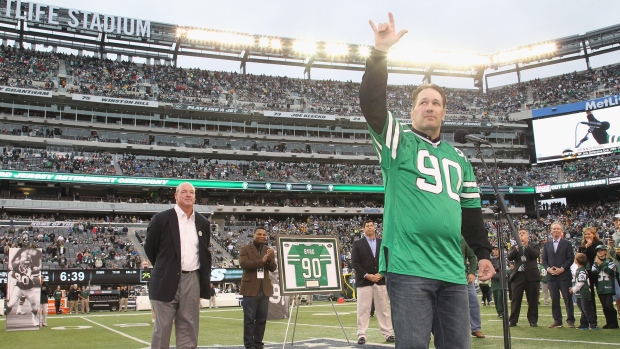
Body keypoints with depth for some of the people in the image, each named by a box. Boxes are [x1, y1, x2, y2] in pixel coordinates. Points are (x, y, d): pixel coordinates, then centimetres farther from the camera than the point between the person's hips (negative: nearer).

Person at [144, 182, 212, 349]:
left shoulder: (203, 223, 9)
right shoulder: (161, 219, -4)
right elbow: (150, 247, 6)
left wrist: (205, 281, 12)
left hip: (192, 281, 4)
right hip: (167, 281, -3)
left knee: (188, 328, 8)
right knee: (162, 327, 2)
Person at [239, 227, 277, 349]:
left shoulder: (268, 250, 14)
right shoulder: (245, 249, 0)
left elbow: (273, 268, 7)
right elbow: (243, 264, -15)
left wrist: (270, 259, -15)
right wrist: (261, 260, -21)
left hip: (265, 288, 5)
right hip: (250, 288, -5)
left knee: (262, 319, 7)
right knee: (249, 319, -3)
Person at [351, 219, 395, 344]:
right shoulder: (357, 243, 5)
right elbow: (355, 262, -3)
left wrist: (381, 274, -7)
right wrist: (366, 275, -12)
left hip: (381, 280, 2)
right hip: (364, 281, -2)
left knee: (384, 309, 5)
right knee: (363, 309, -2)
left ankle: (389, 334, 10)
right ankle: (362, 335, 2)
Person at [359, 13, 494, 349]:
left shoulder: (458, 158, 22)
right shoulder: (398, 142, 6)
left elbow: (470, 209, 25)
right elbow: (371, 103, -9)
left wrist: (483, 252, 18)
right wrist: (380, 52, -17)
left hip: (452, 271, 6)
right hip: (408, 267, -5)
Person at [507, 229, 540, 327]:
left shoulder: (534, 246, 10)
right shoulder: (515, 247, 14)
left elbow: (536, 254, -10)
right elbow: (509, 257, -2)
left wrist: (527, 245, -17)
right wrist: (517, 248, -15)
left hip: (531, 276, -1)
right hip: (518, 276, 1)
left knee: (533, 300, 3)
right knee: (516, 299, 0)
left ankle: (533, 320, 10)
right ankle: (512, 321, 3)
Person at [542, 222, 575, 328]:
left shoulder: (567, 244, 4)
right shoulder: (547, 245, 14)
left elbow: (571, 258, -3)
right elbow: (544, 260, 11)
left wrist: (562, 269, -13)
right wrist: (548, 268, -7)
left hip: (564, 275, -3)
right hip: (551, 276, 3)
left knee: (568, 299, 0)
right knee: (554, 299, 4)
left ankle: (570, 320, 7)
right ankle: (557, 321, 10)